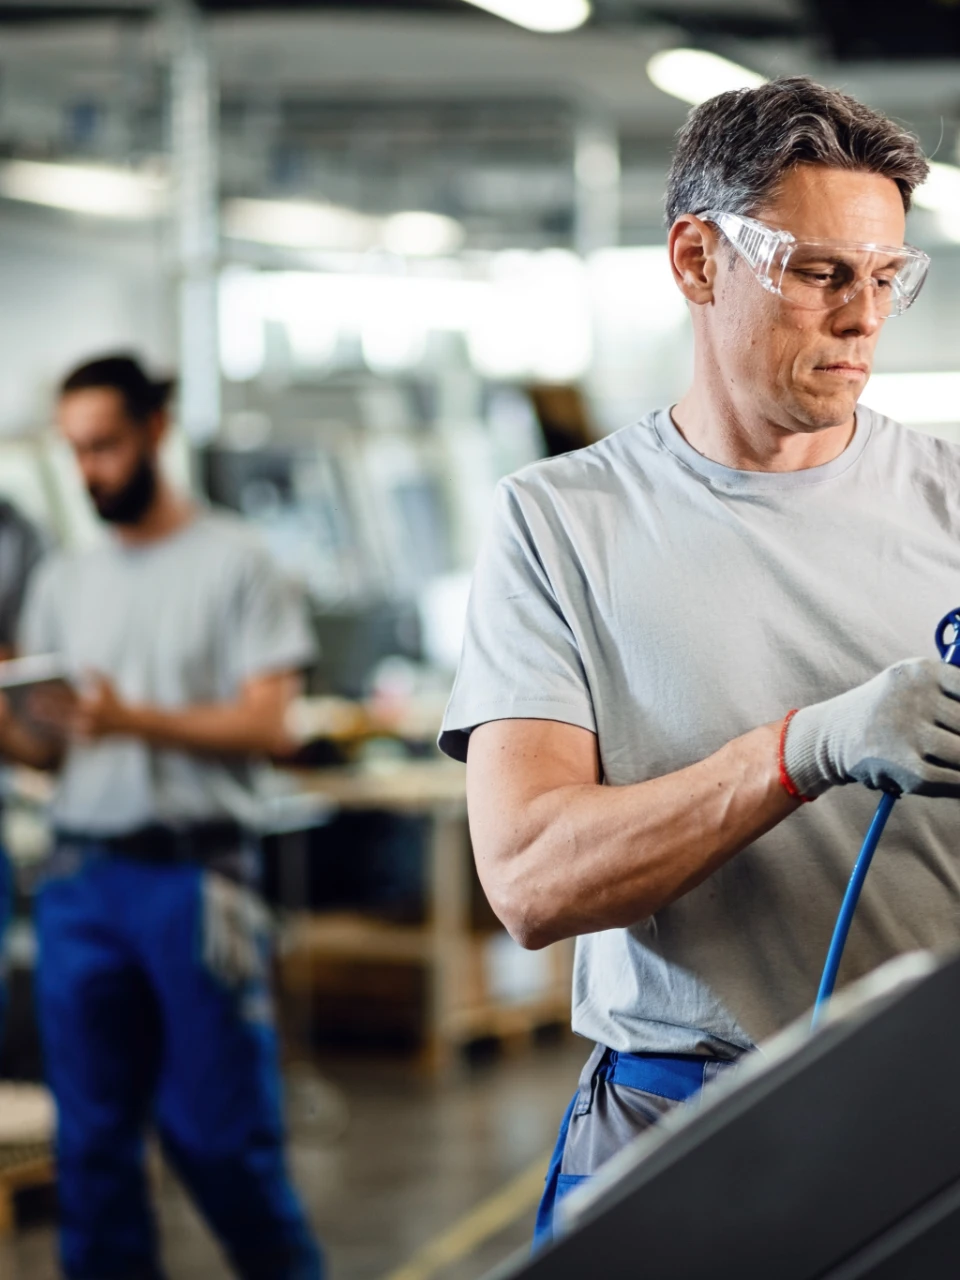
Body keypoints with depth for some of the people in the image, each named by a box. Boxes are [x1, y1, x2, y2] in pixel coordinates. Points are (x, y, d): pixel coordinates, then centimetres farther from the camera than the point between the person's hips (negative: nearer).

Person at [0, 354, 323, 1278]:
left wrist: (134, 718, -20)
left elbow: (266, 723, -8)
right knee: (92, 1134, 6)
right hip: (79, 879, 5)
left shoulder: (231, 562, 0)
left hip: (193, 875, -5)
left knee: (218, 1126, -3)